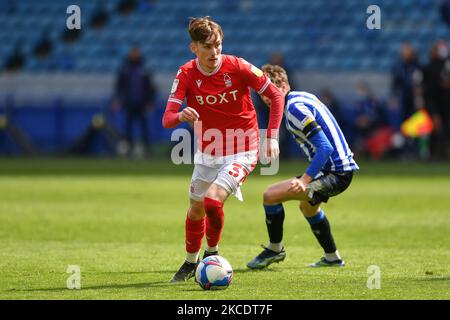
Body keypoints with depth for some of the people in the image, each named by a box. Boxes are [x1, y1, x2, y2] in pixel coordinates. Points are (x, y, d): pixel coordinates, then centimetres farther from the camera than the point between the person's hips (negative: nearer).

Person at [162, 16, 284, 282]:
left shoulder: (237, 67, -17)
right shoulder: (187, 74, -11)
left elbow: (276, 95, -6)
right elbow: (167, 119, -18)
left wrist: (272, 137, -12)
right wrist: (181, 115, -42)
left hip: (241, 152, -4)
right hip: (207, 154, 4)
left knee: (212, 201, -23)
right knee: (196, 210, 14)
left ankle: (212, 253, 4)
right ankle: (191, 263, 38)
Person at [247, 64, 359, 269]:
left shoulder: (295, 108, -19)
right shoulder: (303, 97, 11)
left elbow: (325, 147, -27)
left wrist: (305, 180, -31)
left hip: (335, 174, -11)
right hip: (342, 167, 11)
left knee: (271, 195, -14)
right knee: (307, 205, 36)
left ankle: (275, 250, 6)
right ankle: (332, 258, 46)